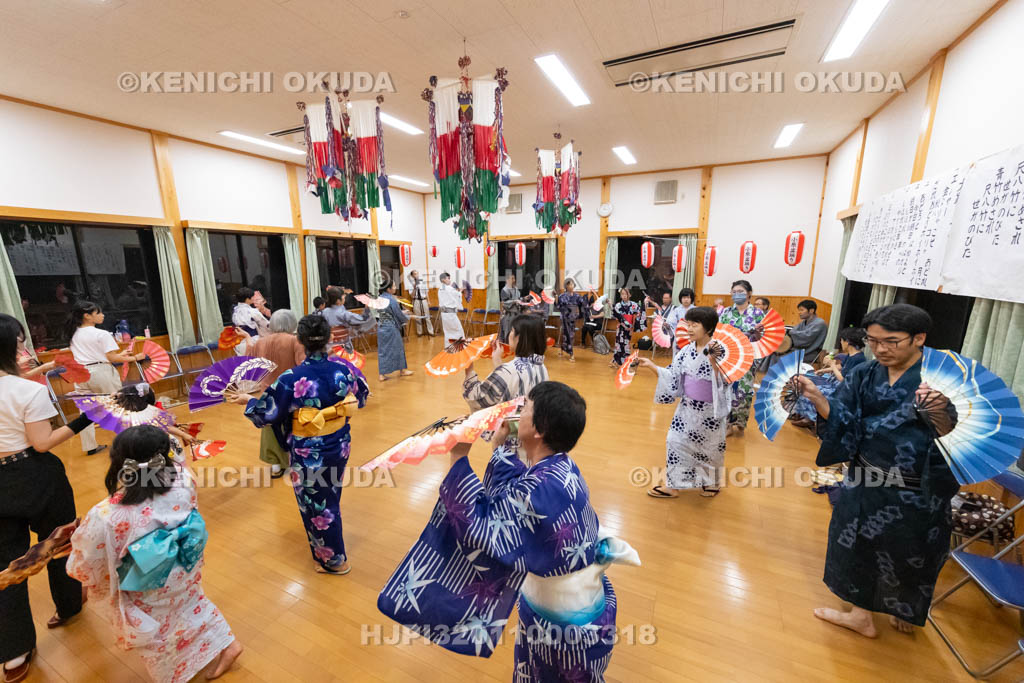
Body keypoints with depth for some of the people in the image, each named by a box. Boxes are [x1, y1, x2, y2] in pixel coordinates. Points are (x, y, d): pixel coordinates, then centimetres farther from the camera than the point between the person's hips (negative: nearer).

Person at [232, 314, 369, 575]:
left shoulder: (291, 379, -23)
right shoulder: (343, 367, -13)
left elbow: (267, 413, -10)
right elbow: (361, 397, 3)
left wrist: (248, 400, 10)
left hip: (309, 452, -4)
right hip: (340, 444, 5)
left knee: (316, 504, 17)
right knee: (330, 497, 27)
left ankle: (333, 559, 34)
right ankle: (333, 551, 51)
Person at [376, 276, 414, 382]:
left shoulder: (380, 298, 4)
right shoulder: (392, 300, -18)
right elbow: (399, 315, -12)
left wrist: (402, 314, 19)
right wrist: (406, 319, 8)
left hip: (381, 327, 7)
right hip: (391, 328, -7)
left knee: (382, 350, 10)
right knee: (397, 348, 10)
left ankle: (382, 374, 12)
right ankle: (402, 370, 25)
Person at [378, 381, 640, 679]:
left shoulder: (544, 488, -37)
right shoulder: (560, 467, -9)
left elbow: (480, 530, -31)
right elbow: (512, 494, 6)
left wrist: (459, 456, -30)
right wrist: (500, 445, 6)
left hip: (567, 624, -7)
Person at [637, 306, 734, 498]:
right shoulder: (686, 350, -1)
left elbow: (723, 381, -25)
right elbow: (673, 376, 2)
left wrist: (714, 361, -40)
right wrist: (651, 366, -9)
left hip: (710, 410, -5)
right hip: (687, 406, 5)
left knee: (708, 446, 14)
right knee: (676, 441, 10)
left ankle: (711, 482, 38)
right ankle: (673, 485, 27)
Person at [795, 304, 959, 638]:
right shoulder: (864, 375, -4)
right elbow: (842, 420, -9)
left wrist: (941, 413, -38)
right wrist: (815, 396, -27)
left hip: (915, 493, -4)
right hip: (866, 482, 4)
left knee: (907, 553, 16)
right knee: (860, 544, 16)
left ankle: (905, 611, 42)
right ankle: (861, 614, 38)